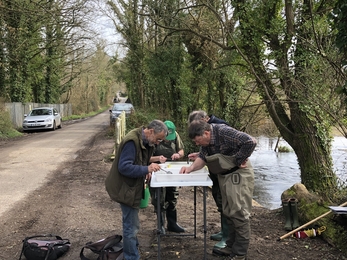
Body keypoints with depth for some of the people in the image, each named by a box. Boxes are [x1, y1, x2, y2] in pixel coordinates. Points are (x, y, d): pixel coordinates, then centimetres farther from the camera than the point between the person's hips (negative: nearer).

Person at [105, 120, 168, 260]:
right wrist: (147, 169, -35)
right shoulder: (132, 141, -26)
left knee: (131, 223, 25)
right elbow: (124, 167, -31)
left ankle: (132, 247, 42)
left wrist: (147, 171, -2)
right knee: (132, 226, -2)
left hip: (133, 187, 10)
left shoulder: (145, 141, 4)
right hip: (126, 189, -10)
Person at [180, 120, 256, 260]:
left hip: (239, 174, -9)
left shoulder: (224, 132, -27)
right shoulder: (205, 141, 0)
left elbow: (251, 142, -32)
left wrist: (238, 161, -22)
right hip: (223, 175, 9)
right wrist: (191, 167, -12)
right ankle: (231, 246, 27)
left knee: (239, 213, -4)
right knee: (228, 212, 15)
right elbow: (203, 157, 6)